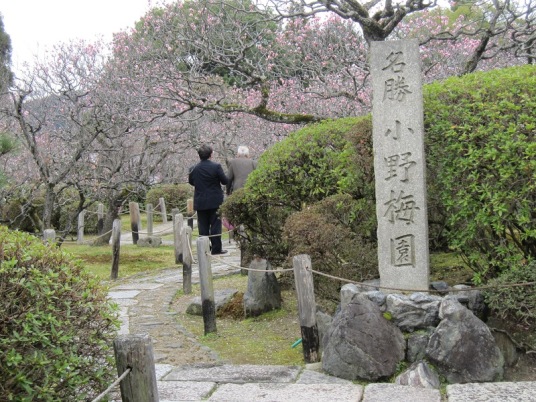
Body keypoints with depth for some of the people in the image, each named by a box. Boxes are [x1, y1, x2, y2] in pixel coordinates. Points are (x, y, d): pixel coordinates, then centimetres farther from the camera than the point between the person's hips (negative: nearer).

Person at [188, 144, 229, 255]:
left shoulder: (194, 169, -2)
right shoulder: (216, 166, -12)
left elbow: (191, 182, 11)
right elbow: (225, 181, -8)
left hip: (200, 202, 3)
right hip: (215, 201, -3)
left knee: (203, 226, 8)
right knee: (215, 225, 3)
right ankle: (216, 248, 5)